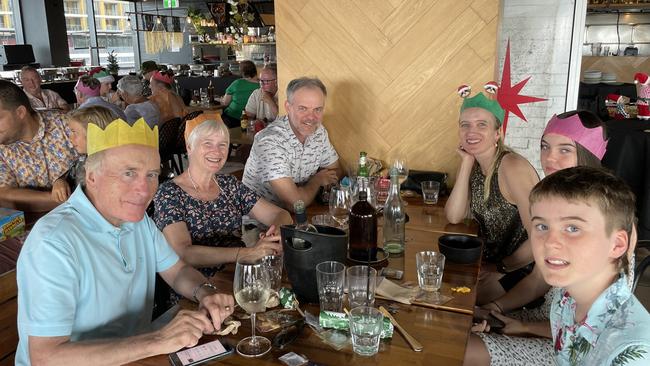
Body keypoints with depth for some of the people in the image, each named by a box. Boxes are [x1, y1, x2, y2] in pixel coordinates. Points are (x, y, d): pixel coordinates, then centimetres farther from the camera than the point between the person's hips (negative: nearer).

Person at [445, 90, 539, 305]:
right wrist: (466, 164, -12)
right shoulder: (473, 164, 2)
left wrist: (499, 268, -14)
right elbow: (454, 217, -9)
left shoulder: (512, 166, -23)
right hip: (489, 262, 7)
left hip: (521, 270, -7)